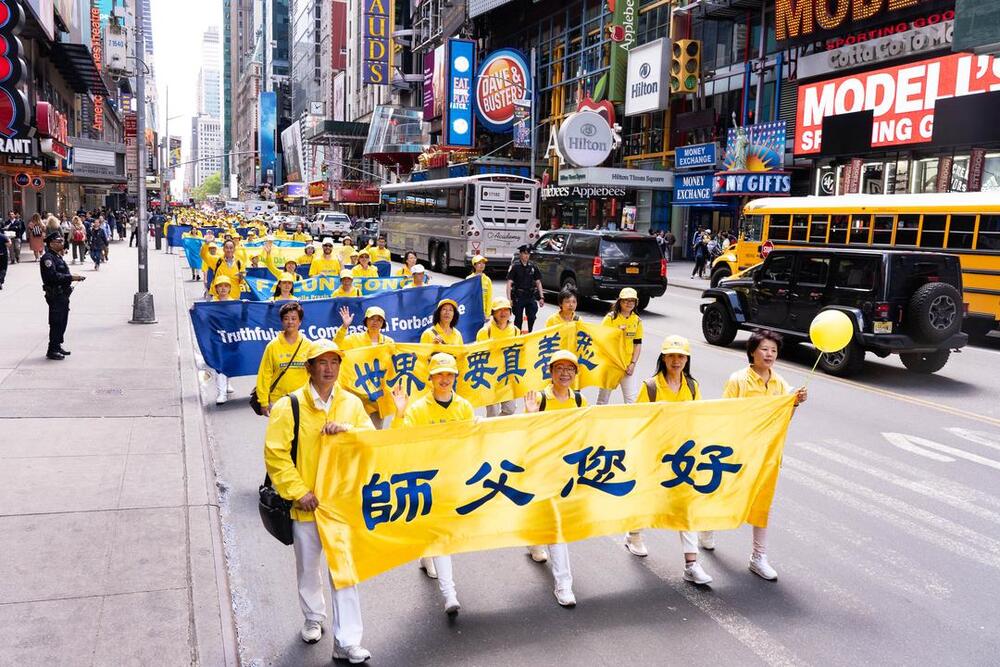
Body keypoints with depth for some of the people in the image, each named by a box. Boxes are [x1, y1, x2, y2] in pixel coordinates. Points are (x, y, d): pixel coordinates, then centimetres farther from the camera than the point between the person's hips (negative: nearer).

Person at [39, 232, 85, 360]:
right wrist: (71, 277, -23)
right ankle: (52, 351, 2)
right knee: (56, 323, -5)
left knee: (63, 321, 16)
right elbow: (53, 276, -25)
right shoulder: (47, 258, -15)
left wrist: (73, 277, 6)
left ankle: (58, 345, 28)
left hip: (63, 294, 10)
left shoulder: (58, 256, 17)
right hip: (55, 295, -10)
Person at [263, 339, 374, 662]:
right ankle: (313, 617, 43)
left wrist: (347, 429, -20)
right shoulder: (289, 406, -9)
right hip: (306, 503, -1)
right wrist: (298, 492, -14)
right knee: (308, 567, 18)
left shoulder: (352, 403, 2)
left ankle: (347, 641, 8)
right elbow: (275, 454, -10)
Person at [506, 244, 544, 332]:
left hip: (531, 296, 4)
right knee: (518, 318, 4)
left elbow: (538, 282, 12)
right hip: (518, 296, -4)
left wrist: (541, 297, 6)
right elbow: (509, 283, -8)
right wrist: (509, 299, -16)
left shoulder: (533, 267, 8)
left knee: (532, 318, 4)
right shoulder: (514, 267, -5)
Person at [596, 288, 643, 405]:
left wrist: (633, 363, -3)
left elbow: (638, 344, 6)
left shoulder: (637, 320, 4)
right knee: (604, 394, 9)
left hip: (627, 364, 2)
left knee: (632, 399, -3)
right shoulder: (610, 318, -5)